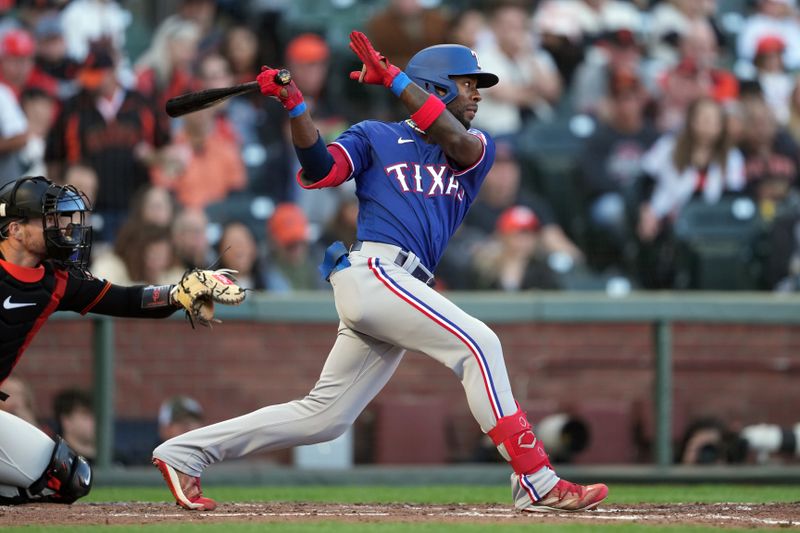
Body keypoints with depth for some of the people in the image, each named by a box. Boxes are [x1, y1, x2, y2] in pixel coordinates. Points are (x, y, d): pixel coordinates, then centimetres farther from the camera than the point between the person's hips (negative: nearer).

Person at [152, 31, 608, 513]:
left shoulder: (479, 152, 20)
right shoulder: (377, 138, 13)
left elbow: (456, 140, -3)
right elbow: (320, 169, -2)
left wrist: (393, 78, -8)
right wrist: (296, 107, -16)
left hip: (402, 293, 6)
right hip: (371, 271, -6)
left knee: (323, 418, 5)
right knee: (477, 343, -21)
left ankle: (184, 454, 14)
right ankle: (536, 482, -23)